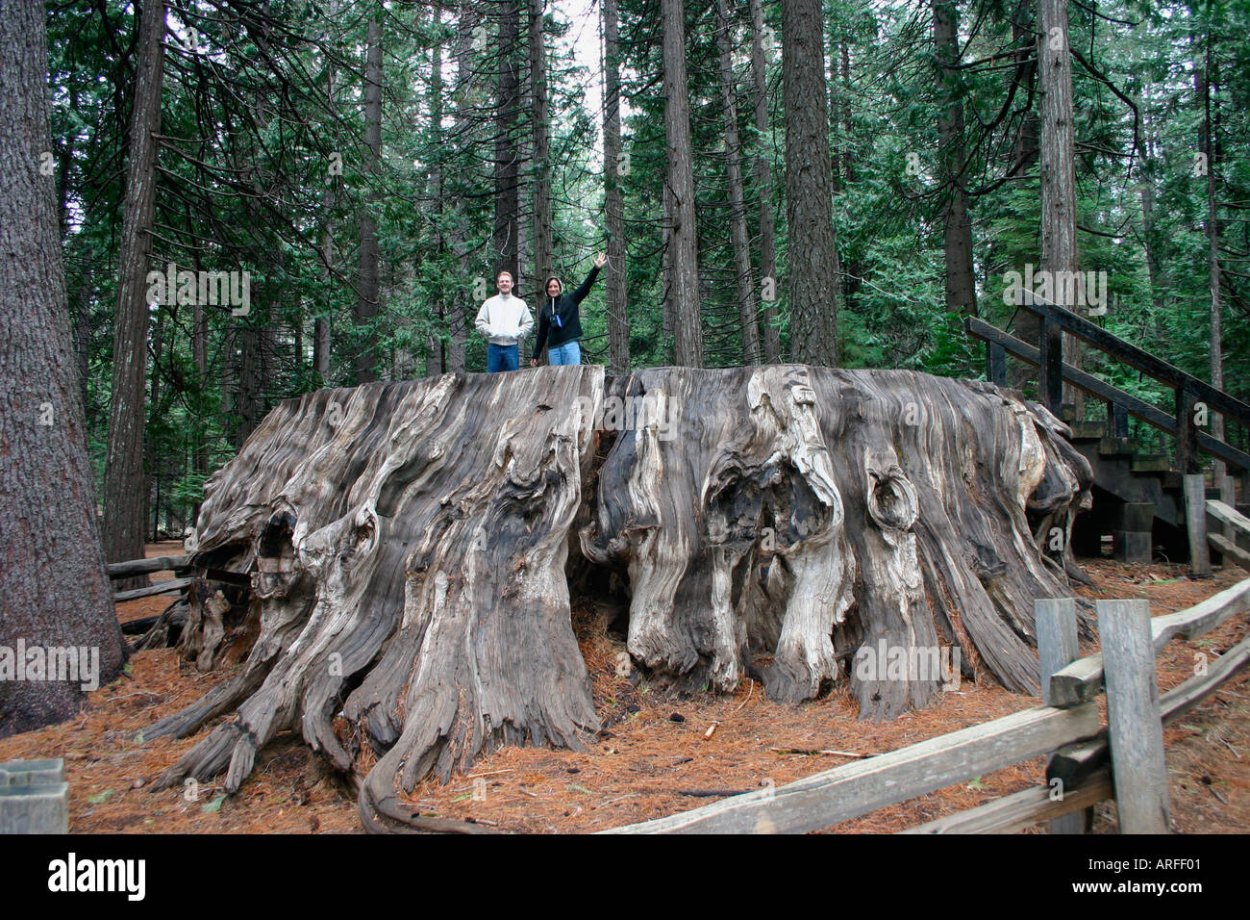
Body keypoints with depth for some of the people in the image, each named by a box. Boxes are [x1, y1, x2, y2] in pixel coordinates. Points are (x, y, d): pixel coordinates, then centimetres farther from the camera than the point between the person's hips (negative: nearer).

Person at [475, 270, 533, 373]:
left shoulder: (520, 304, 8)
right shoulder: (489, 303, 7)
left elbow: (529, 323, 7)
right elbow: (479, 323, 6)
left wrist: (517, 333, -5)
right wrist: (491, 331, -7)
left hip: (512, 348, 0)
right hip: (494, 347, 0)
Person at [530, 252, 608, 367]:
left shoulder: (570, 300, 8)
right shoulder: (545, 310, 16)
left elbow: (586, 286, -2)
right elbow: (542, 333, 18)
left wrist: (596, 268, -14)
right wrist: (535, 355, 15)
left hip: (570, 345, -3)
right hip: (553, 349, 3)